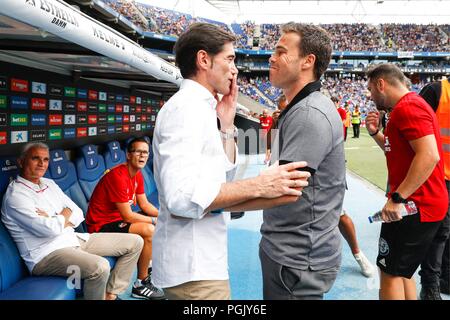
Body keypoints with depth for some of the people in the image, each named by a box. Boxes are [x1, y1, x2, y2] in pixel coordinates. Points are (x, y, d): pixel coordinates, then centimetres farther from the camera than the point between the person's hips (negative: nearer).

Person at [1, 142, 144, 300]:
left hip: (73, 239, 9)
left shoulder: (49, 183, 14)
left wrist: (54, 221, -10)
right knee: (99, 267, -37)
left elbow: (78, 214, 9)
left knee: (135, 242, 2)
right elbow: (52, 229, -22)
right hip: (46, 253, -8)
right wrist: (64, 215, -1)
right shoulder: (15, 195, -12)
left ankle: (111, 294, 6)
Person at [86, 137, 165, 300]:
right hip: (101, 225, -10)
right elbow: (127, 216, -25)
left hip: (118, 219, 10)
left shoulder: (137, 175, 4)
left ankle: (148, 265, 26)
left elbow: (145, 204, 9)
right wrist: (155, 221, -16)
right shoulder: (118, 176, -26)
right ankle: (141, 284, -11)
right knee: (149, 231, -26)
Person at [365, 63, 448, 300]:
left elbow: (429, 156, -28)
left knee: (390, 271, 0)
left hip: (414, 206, -10)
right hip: (417, 204, 10)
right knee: (400, 271, 20)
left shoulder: (408, 107, -17)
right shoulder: (411, 105, 16)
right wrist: (375, 133, 9)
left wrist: (397, 198, -27)